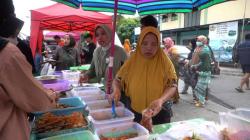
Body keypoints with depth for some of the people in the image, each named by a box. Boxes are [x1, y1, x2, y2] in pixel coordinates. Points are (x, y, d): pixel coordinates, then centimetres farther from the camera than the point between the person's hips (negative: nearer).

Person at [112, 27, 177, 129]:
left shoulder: (165, 62, -10)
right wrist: (116, 90, -19)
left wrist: (161, 100, -30)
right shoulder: (132, 61, -6)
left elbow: (172, 86, -11)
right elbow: (117, 80, 3)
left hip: (160, 114, -1)